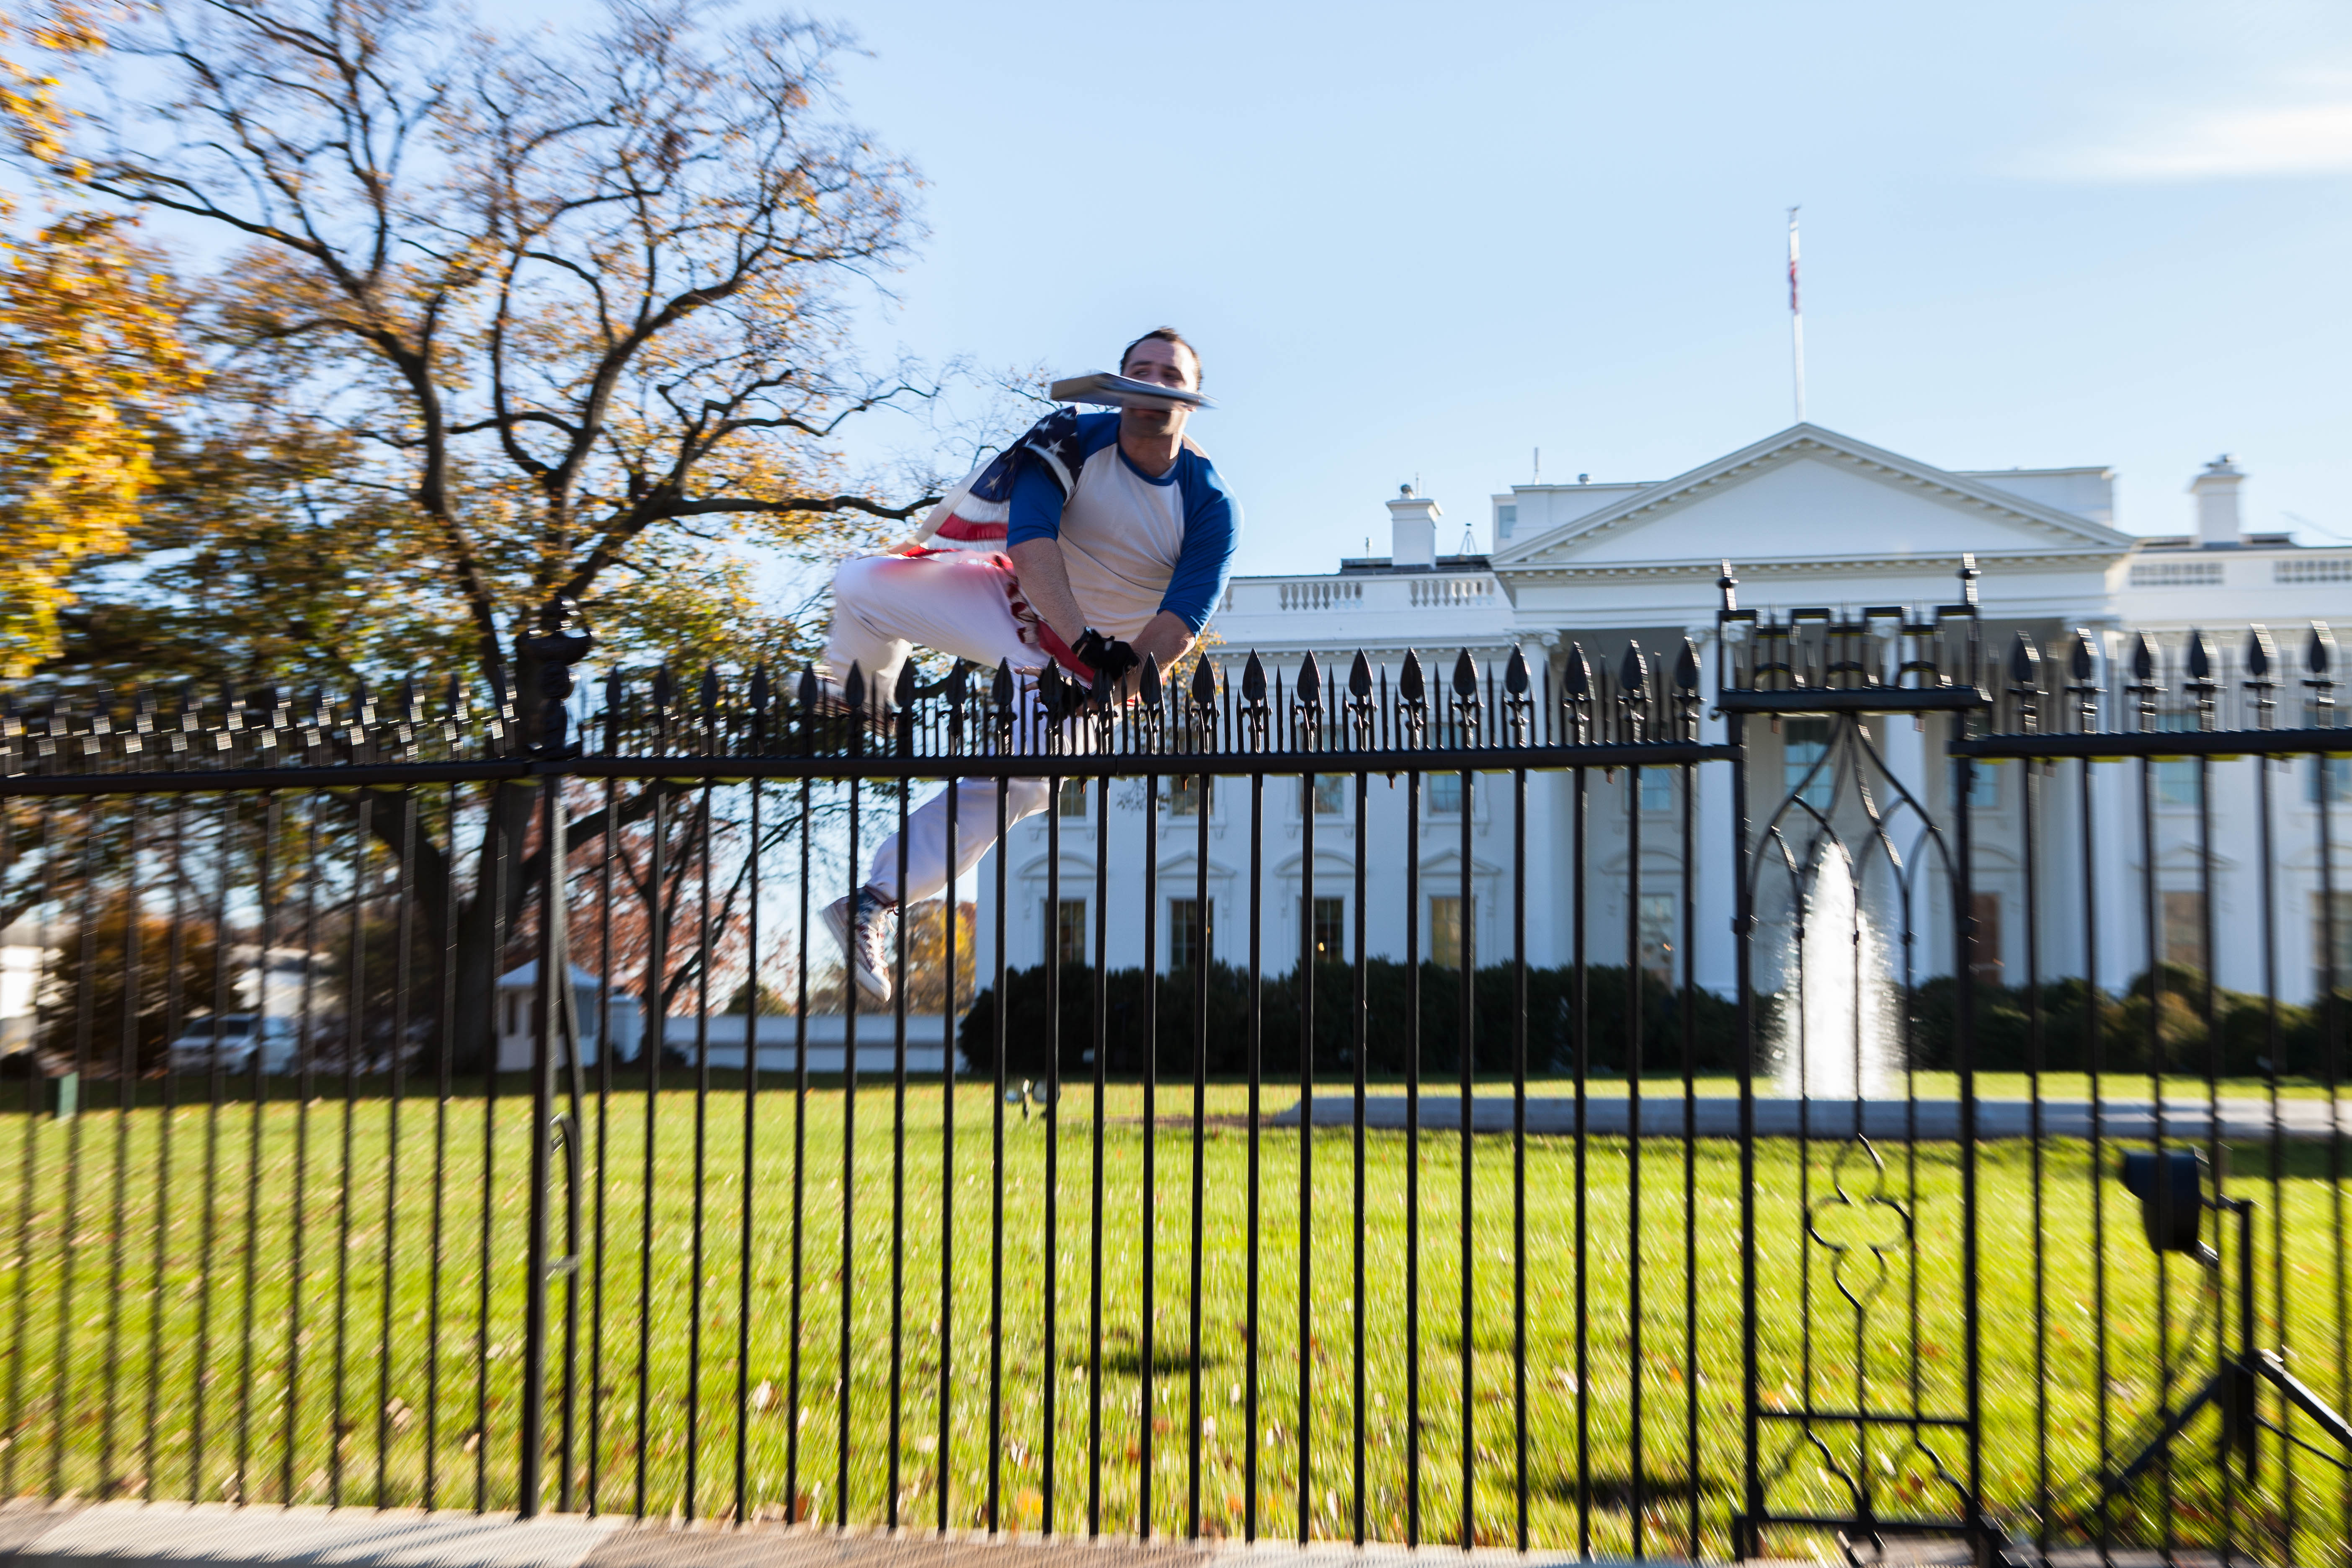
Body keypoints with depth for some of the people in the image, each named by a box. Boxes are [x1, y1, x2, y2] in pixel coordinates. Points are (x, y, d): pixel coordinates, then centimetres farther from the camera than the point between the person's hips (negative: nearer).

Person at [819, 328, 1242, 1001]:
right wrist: (1087, 641, -41)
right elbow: (1031, 541, -27)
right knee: (864, 587, -20)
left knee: (1023, 783, -15)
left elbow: (1180, 627, -20)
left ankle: (875, 903, -1)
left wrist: (1106, 685, -36)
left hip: (1076, 663, 0)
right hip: (1008, 595, 0)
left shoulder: (1210, 507, -14)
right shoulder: (1075, 441, -14)